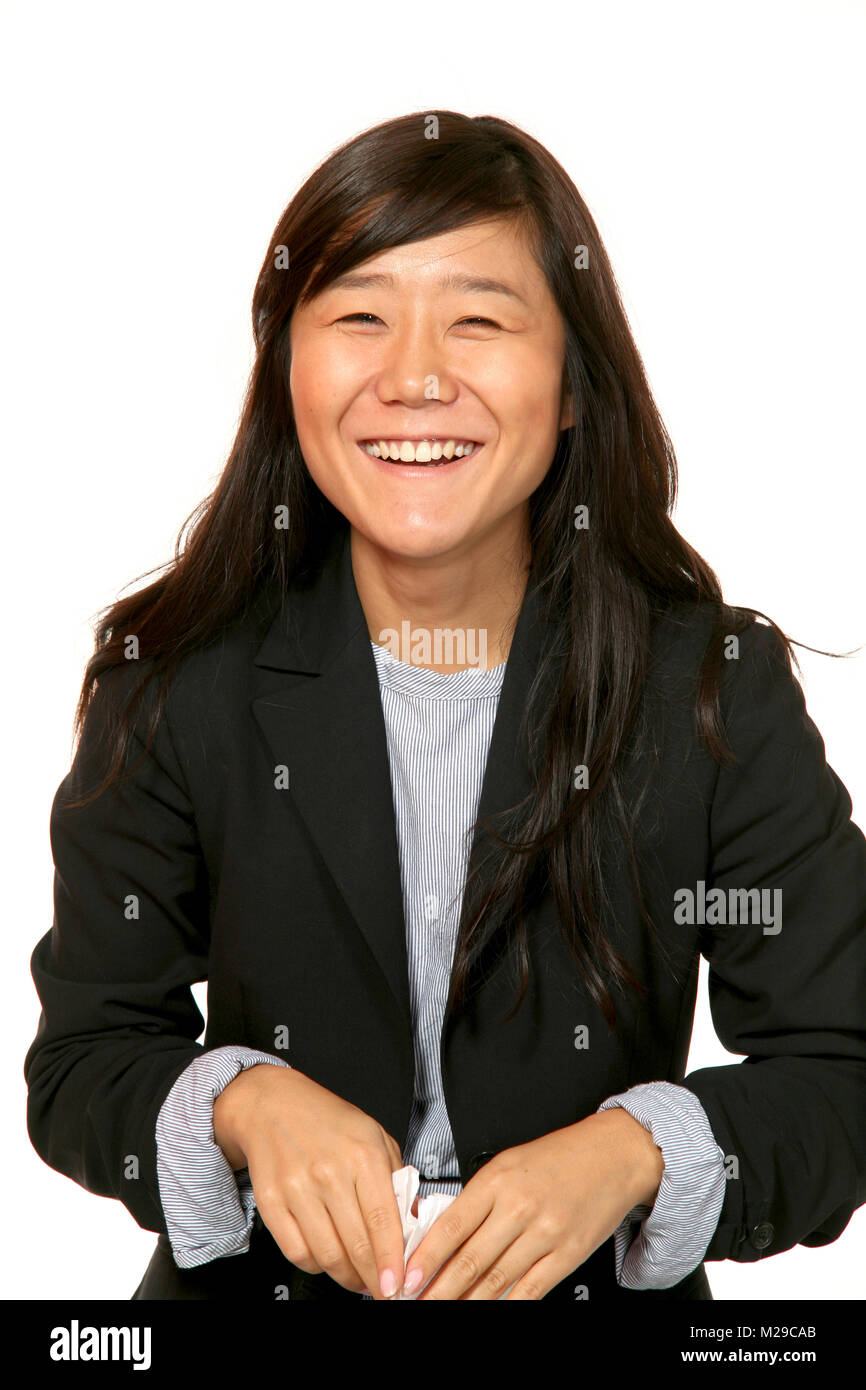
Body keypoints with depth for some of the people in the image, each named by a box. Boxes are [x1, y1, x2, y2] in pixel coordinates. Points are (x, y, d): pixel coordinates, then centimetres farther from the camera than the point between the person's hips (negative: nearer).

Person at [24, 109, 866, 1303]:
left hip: (603, 1285, 0)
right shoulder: (175, 679, -5)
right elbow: (81, 1064, 0)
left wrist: (636, 1152, -21)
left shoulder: (721, 690, -6)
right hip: (260, 1279, 2)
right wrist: (243, 1103, -19)